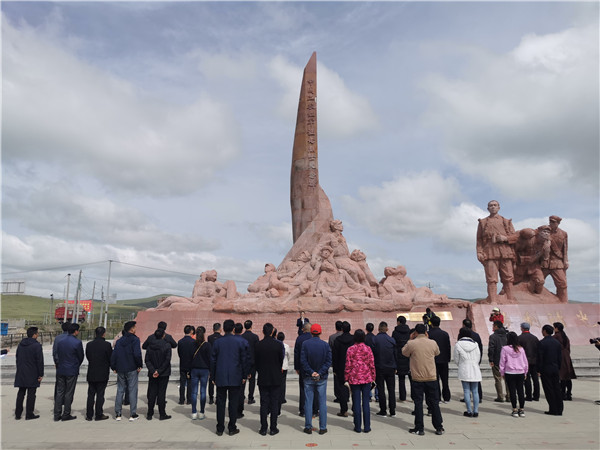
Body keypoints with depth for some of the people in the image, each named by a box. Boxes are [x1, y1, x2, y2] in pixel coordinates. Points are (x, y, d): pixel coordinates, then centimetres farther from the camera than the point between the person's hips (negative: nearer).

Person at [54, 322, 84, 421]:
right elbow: (81, 357, -4)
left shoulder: (60, 342, 6)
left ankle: (57, 415, 13)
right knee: (69, 393, 3)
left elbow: (57, 356, 9)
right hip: (72, 371, -6)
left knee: (59, 392, 11)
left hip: (60, 371, 6)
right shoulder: (77, 342, -12)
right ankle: (66, 415, 9)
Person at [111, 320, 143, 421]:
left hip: (120, 370, 5)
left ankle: (118, 414, 15)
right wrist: (139, 365, -8)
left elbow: (114, 355, 4)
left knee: (120, 391, 12)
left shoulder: (119, 341, 8)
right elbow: (137, 354, -21)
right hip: (132, 369, -5)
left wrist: (113, 367, 11)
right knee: (132, 391, 1)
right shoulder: (135, 339, -10)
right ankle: (133, 414, 4)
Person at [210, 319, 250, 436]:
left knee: (220, 403, 9)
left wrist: (213, 376, 12)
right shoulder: (240, 341, -5)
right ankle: (232, 428, 11)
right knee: (233, 403, 6)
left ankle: (220, 429, 14)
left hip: (220, 378, 1)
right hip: (235, 378, -1)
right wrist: (244, 376, 6)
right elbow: (245, 359, -3)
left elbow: (213, 360, 4)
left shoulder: (217, 342, -1)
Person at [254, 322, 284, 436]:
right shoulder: (278, 344, -10)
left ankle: (263, 429, 11)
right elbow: (281, 360, 0)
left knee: (264, 403, 8)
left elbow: (255, 361, 1)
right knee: (274, 403, 7)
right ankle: (273, 428, 11)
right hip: (276, 378, -1)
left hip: (262, 379, 1)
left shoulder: (258, 345, -7)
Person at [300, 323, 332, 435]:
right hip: (322, 378, 1)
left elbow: (303, 361, -11)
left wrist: (311, 372, -9)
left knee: (308, 402, 8)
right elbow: (329, 361, -7)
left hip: (308, 377, 0)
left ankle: (308, 427, 14)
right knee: (322, 402, 9)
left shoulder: (305, 344, -7)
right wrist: (320, 373, -10)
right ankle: (322, 428, 13)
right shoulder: (325, 345, -4)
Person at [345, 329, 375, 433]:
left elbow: (348, 366, -4)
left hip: (354, 379, -1)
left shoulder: (350, 350, -6)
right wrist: (373, 378, 10)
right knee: (366, 403, 7)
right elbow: (372, 365, 0)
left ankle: (357, 427, 12)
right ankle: (366, 427, 12)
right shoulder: (368, 349, -3)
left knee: (356, 402, 6)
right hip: (366, 379, 1)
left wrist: (346, 379, 5)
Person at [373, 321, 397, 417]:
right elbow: (395, 354, 3)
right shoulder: (392, 340, -2)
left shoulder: (374, 340, -9)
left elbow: (372, 354, -8)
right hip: (390, 368, 2)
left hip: (379, 368, -2)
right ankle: (392, 411, 11)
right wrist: (395, 367, 12)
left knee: (381, 389, 5)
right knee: (391, 389, 9)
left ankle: (383, 410, 8)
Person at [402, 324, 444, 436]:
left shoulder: (411, 343, -10)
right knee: (434, 403, 12)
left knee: (418, 403, 6)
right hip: (431, 378, 2)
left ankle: (419, 428, 10)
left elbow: (404, 353, 8)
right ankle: (439, 428, 20)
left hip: (417, 378, -2)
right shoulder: (432, 343, -3)